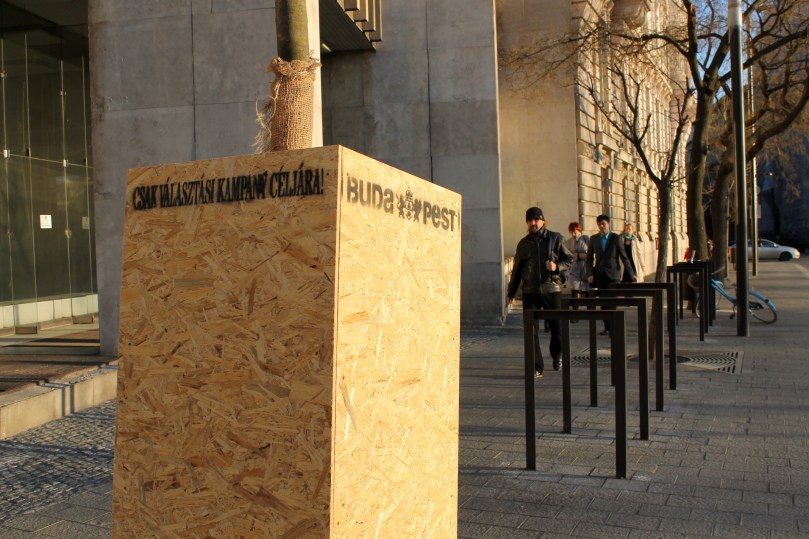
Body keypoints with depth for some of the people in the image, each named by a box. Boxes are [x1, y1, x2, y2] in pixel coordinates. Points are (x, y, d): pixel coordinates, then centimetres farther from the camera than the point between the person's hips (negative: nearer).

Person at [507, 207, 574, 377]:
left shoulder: (555, 238, 3)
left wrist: (557, 266, -14)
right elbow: (517, 269, 16)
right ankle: (536, 367, -2)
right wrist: (511, 292, 17)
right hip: (530, 292, 1)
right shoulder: (524, 244, 10)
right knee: (531, 330, -6)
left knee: (557, 326, 8)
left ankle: (557, 355, 37)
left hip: (552, 290, -1)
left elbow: (569, 259, 7)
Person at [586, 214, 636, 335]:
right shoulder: (593, 239, 8)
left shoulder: (616, 238, -1)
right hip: (599, 275, 3)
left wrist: (631, 274, 3)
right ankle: (607, 327, 12)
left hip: (613, 274, -3)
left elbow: (624, 257, 2)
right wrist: (590, 274, -3)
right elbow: (589, 258, 9)